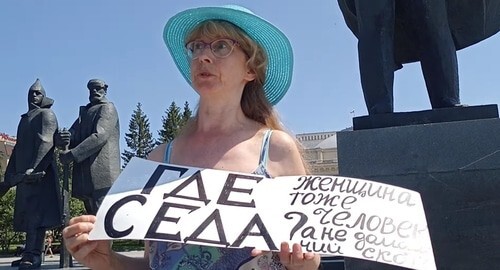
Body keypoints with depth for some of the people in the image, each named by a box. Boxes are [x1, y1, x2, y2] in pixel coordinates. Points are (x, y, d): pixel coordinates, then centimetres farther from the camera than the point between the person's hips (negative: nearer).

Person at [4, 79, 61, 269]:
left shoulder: (46, 114, 2)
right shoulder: (25, 118, 26)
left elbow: (46, 142, -12)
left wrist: (35, 167, -23)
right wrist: (11, 173, 19)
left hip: (40, 170, -8)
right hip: (24, 172, 8)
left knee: (36, 211, -17)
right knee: (27, 212, 6)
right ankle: (30, 253, 8)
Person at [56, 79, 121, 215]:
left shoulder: (107, 108, 2)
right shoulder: (84, 112, 24)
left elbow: (100, 136, -14)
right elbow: (74, 136, 12)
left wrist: (72, 154, -19)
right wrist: (62, 138, -13)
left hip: (102, 174, -8)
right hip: (85, 176, 8)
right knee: (92, 214, 9)